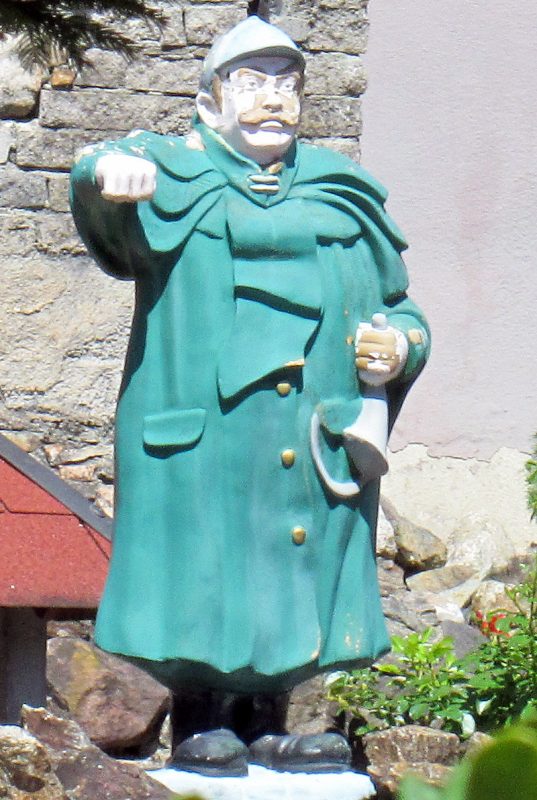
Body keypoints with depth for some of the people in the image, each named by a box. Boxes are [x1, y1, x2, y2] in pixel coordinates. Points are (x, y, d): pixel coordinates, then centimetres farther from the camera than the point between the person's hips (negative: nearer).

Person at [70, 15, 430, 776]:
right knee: (203, 574, -6)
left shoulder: (342, 193, 19)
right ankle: (201, 721, 5)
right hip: (197, 449, -3)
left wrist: (398, 346, 2)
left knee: (294, 580, 4)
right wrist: (110, 168, -40)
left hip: (315, 450, 4)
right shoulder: (176, 177, 8)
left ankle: (265, 722, 15)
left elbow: (400, 308, 26)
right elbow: (106, 186, -16)